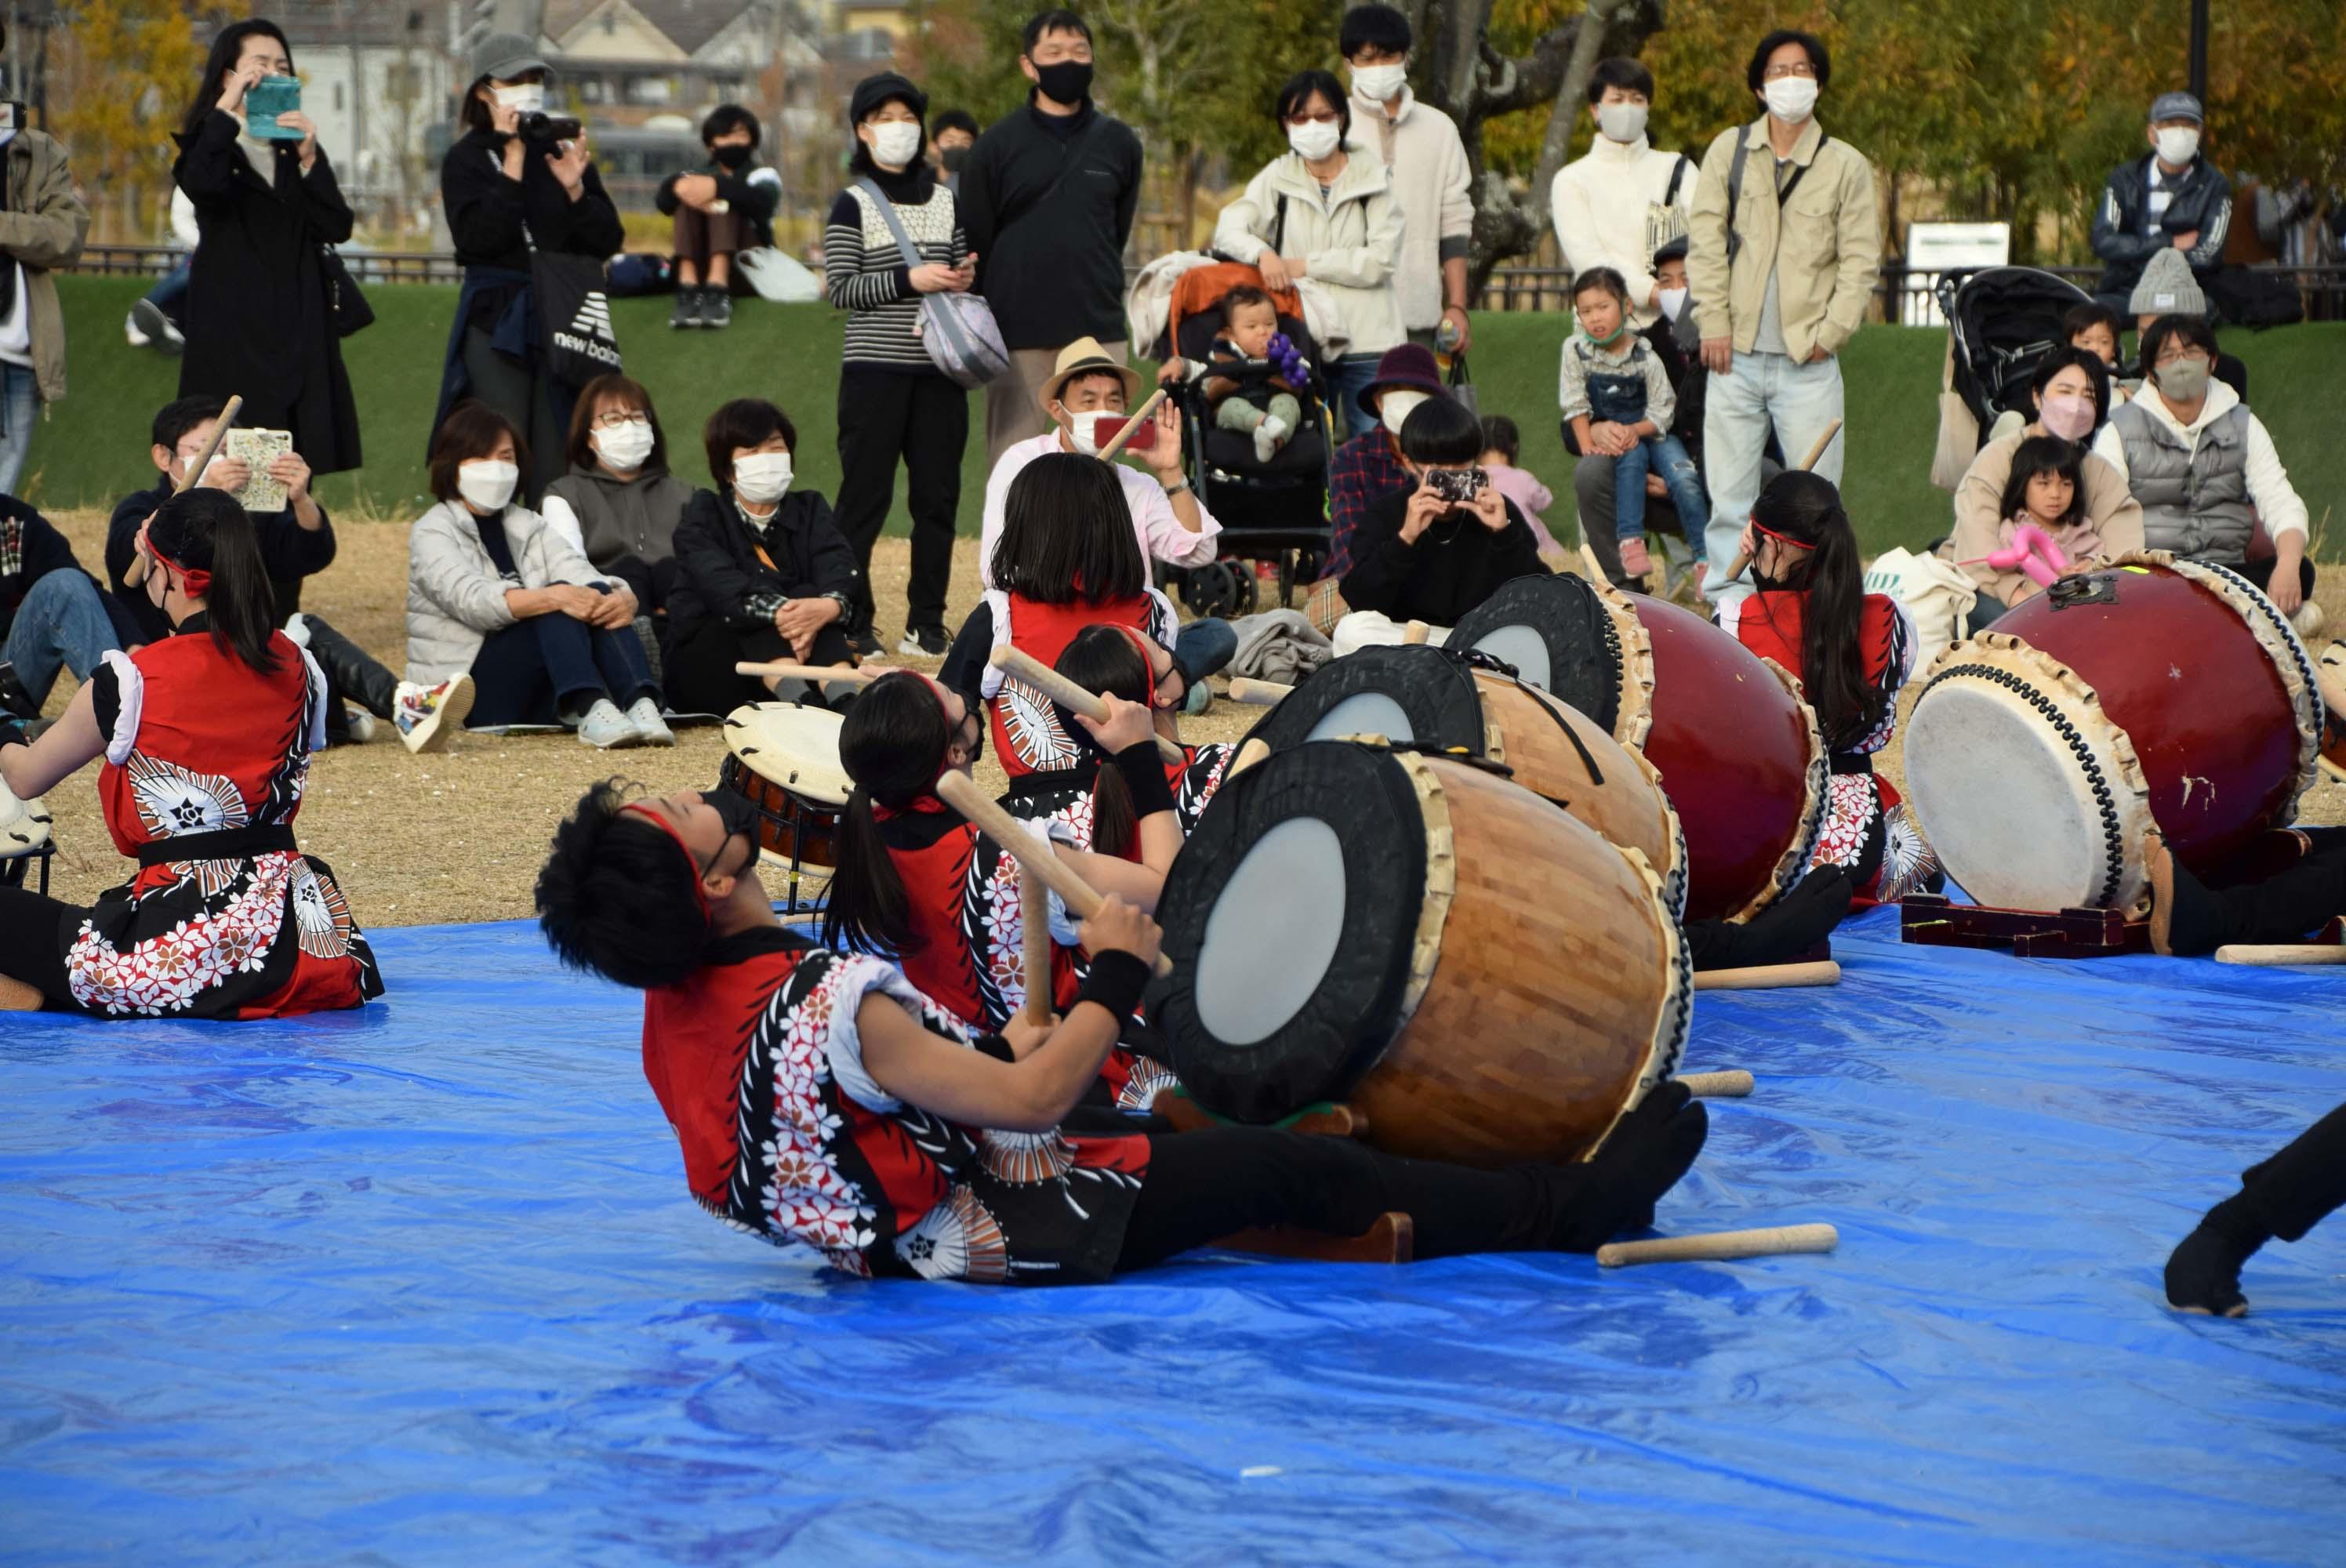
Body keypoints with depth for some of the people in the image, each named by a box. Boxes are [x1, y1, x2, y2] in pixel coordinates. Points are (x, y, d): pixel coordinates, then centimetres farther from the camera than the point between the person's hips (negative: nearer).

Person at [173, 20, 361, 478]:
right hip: (233, 329, -4)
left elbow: (338, 227, 2)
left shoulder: (296, 148, 17)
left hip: (300, 331, 4)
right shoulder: (209, 144, 5)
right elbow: (201, 184, -21)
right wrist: (226, 107, -17)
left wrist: (309, 159, -9)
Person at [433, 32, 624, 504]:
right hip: (497, 324, -3)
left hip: (562, 318, 3)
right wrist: (513, 164, -14)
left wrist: (575, 190, -11)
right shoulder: (466, 160, 2)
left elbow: (608, 242, 6)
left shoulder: (563, 151, 10)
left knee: (557, 464, 2)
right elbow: (477, 239, -14)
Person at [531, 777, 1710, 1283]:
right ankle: (1569, 1209, 8)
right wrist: (1117, 974, -15)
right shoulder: (837, 1009, -34)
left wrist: (989, 1053, 13)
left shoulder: (676, 1011, -4)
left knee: (1206, 1127, 21)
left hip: (889, 1231, 10)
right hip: (1008, 1237, -10)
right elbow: (1034, 1099, -29)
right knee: (1294, 1172, -4)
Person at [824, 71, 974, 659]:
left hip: (938, 369, 4)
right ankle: (851, 622, 1)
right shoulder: (854, 205, -1)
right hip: (874, 369, -4)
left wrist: (965, 279, -2)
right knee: (865, 497, -4)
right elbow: (839, 289, -8)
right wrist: (908, 281, -17)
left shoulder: (945, 202, 13)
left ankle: (927, 621, 11)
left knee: (937, 495, 4)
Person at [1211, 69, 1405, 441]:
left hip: (1367, 347, -2)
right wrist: (1262, 253, -24)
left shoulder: (1375, 179, 2)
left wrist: (1306, 265, -8)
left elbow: (1380, 261, -6)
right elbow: (1229, 230, -3)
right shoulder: (1278, 179, 8)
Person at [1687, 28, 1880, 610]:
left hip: (1808, 360, -1)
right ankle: (1726, 601, 9)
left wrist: (1830, 332, -6)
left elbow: (1860, 259, 4)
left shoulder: (1846, 165, 4)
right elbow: (1706, 241, 6)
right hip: (1737, 352, 1)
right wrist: (1714, 323, -3)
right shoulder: (1729, 151, 8)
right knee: (1729, 491, 3)